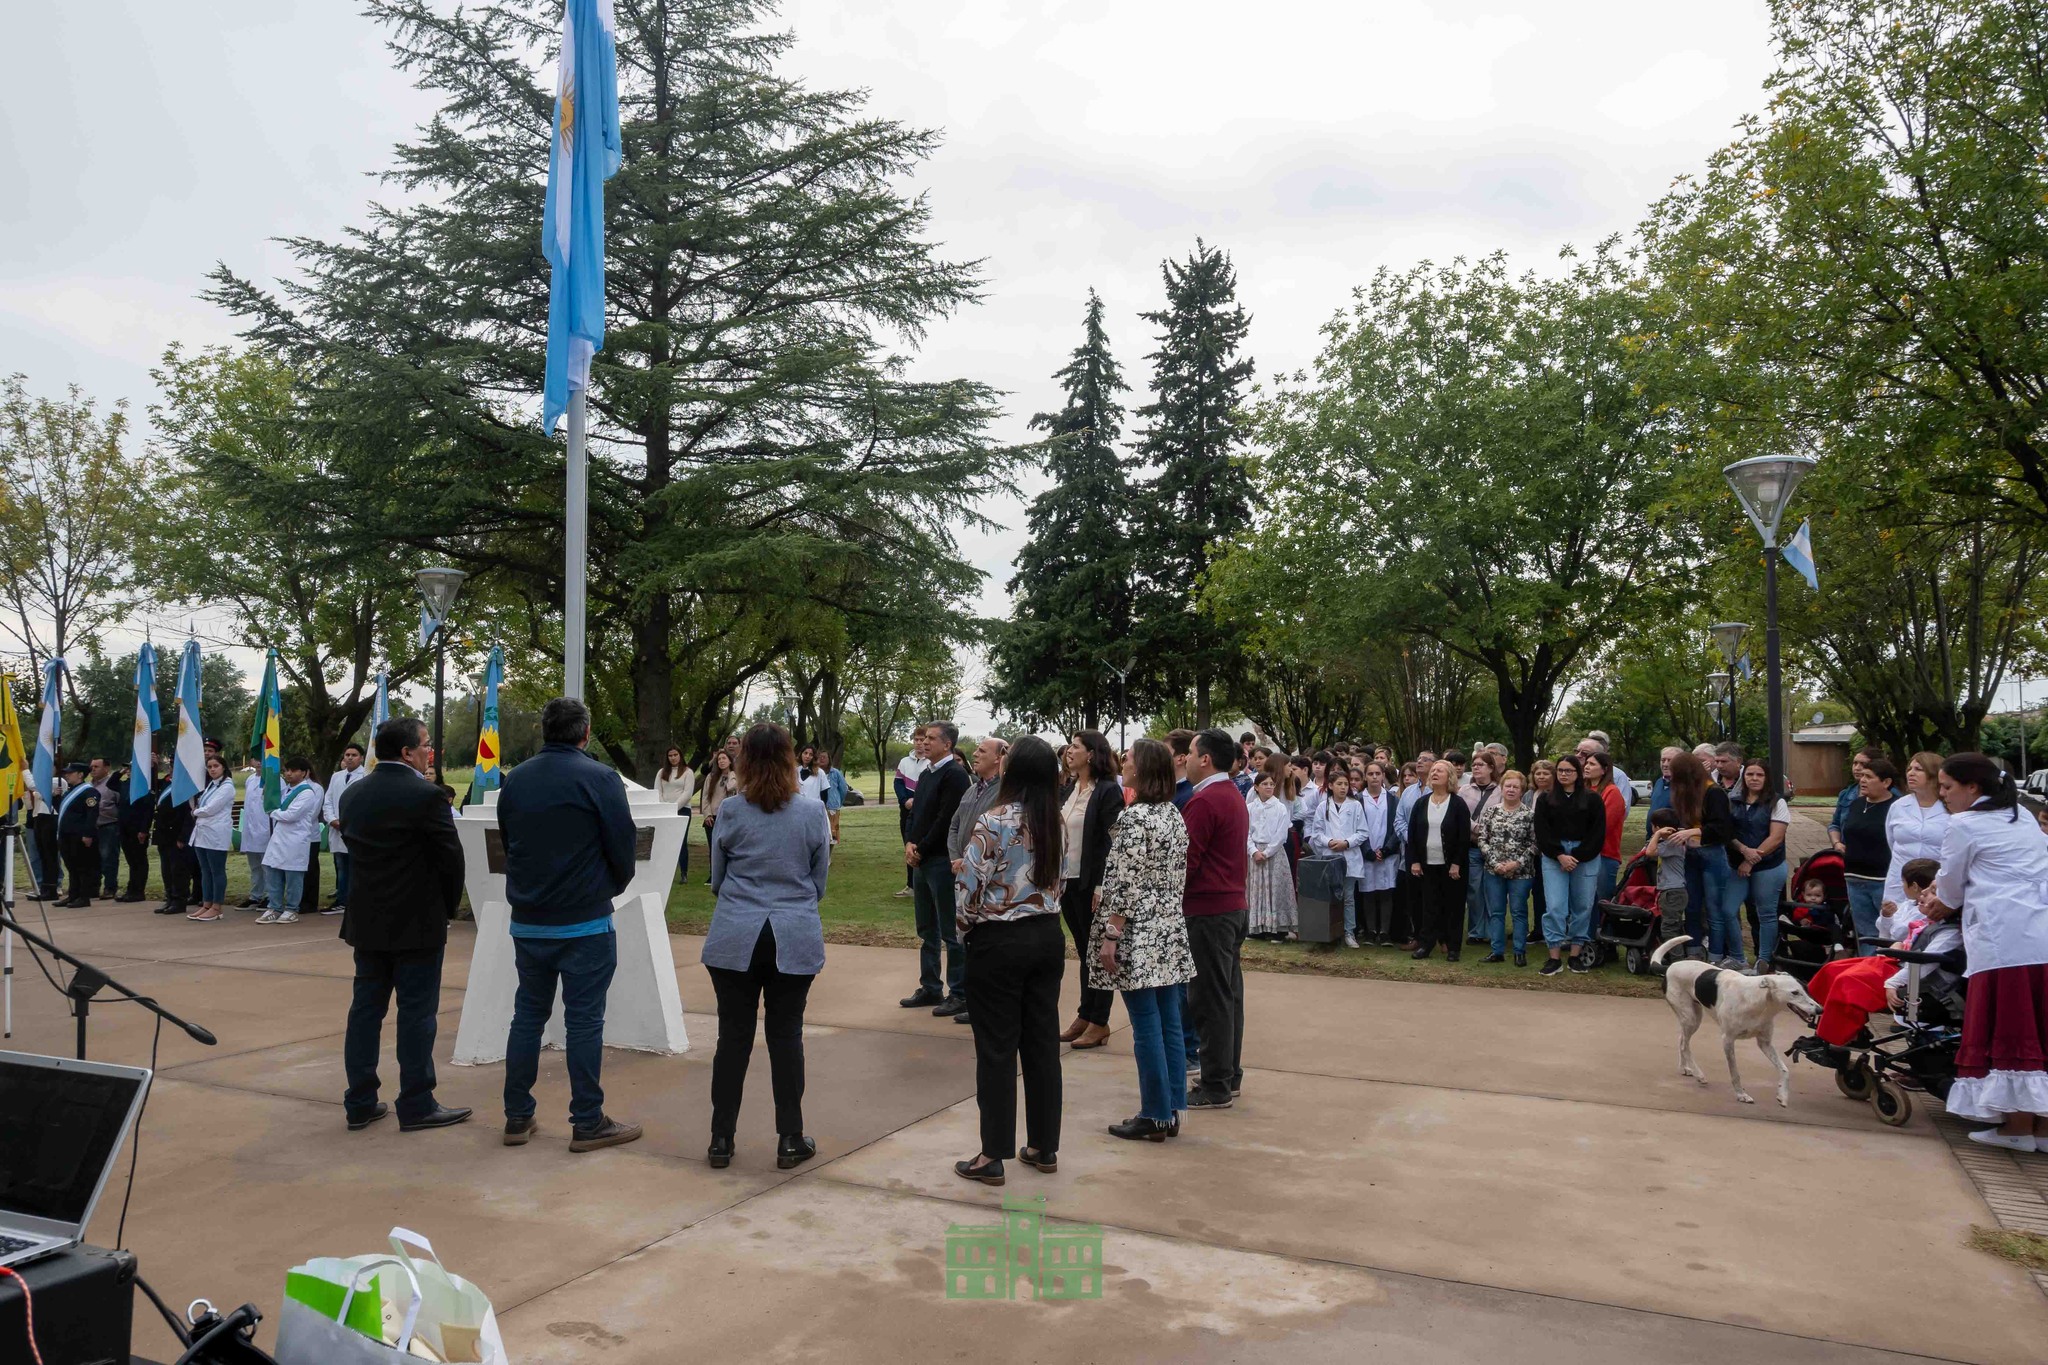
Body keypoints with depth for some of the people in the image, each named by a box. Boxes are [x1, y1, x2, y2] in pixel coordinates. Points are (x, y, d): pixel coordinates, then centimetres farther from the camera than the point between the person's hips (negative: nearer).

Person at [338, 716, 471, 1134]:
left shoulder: (351, 794, 5)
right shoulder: (426, 796, -16)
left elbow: (357, 850, 11)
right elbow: (451, 857, -12)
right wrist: (447, 907, 4)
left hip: (366, 922, 7)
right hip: (418, 924, -6)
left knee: (365, 1009, 12)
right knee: (416, 1013, 0)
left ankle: (360, 1103, 18)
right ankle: (417, 1106, 6)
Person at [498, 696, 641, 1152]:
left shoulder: (514, 780, 5)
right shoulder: (600, 779, -12)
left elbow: (507, 845, 12)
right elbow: (622, 846, -10)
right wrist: (614, 887, 10)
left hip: (527, 922, 5)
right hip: (585, 922, -5)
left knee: (528, 1015, 14)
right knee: (584, 1020, 1)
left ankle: (517, 1118, 20)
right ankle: (588, 1123, 7)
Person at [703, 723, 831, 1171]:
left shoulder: (732, 811, -4)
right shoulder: (813, 811, -4)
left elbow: (716, 878, 9)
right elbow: (820, 881, 7)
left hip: (735, 939, 0)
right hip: (795, 938, 0)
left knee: (733, 1036, 8)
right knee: (786, 1037, 7)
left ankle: (721, 1140, 17)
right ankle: (790, 1141, 14)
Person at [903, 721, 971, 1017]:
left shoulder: (955, 774, -13)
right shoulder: (925, 774, 15)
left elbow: (946, 819, -19)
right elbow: (915, 813, 15)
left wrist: (921, 850, -13)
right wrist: (909, 844, -1)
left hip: (942, 861, -9)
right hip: (921, 860, 9)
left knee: (951, 931, -2)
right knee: (926, 930, 15)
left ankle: (959, 993, 6)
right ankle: (930, 988, 25)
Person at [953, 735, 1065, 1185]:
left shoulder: (993, 823, -16)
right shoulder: (1056, 824, 3)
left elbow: (969, 889, -16)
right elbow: (1057, 884, 10)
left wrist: (965, 932, 2)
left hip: (999, 942, -6)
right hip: (1048, 937, 6)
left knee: (997, 1050, 2)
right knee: (1043, 1043, 12)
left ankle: (993, 1156, 10)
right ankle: (1044, 1146, 22)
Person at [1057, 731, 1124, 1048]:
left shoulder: (1108, 791, -12)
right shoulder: (1068, 789, 10)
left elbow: (1111, 842, -16)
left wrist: (1101, 886, -19)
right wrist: (1055, 878, 9)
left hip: (1092, 883, -7)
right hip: (1067, 881, 7)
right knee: (1083, 951, 15)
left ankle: (1099, 1023, 12)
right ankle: (1084, 1016, 24)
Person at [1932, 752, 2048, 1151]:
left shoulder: (1964, 825, 0)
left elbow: (1950, 890, 8)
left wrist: (1942, 908, 29)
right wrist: (1950, 898, 34)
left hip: (2004, 941, -7)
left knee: (2008, 1031, -2)